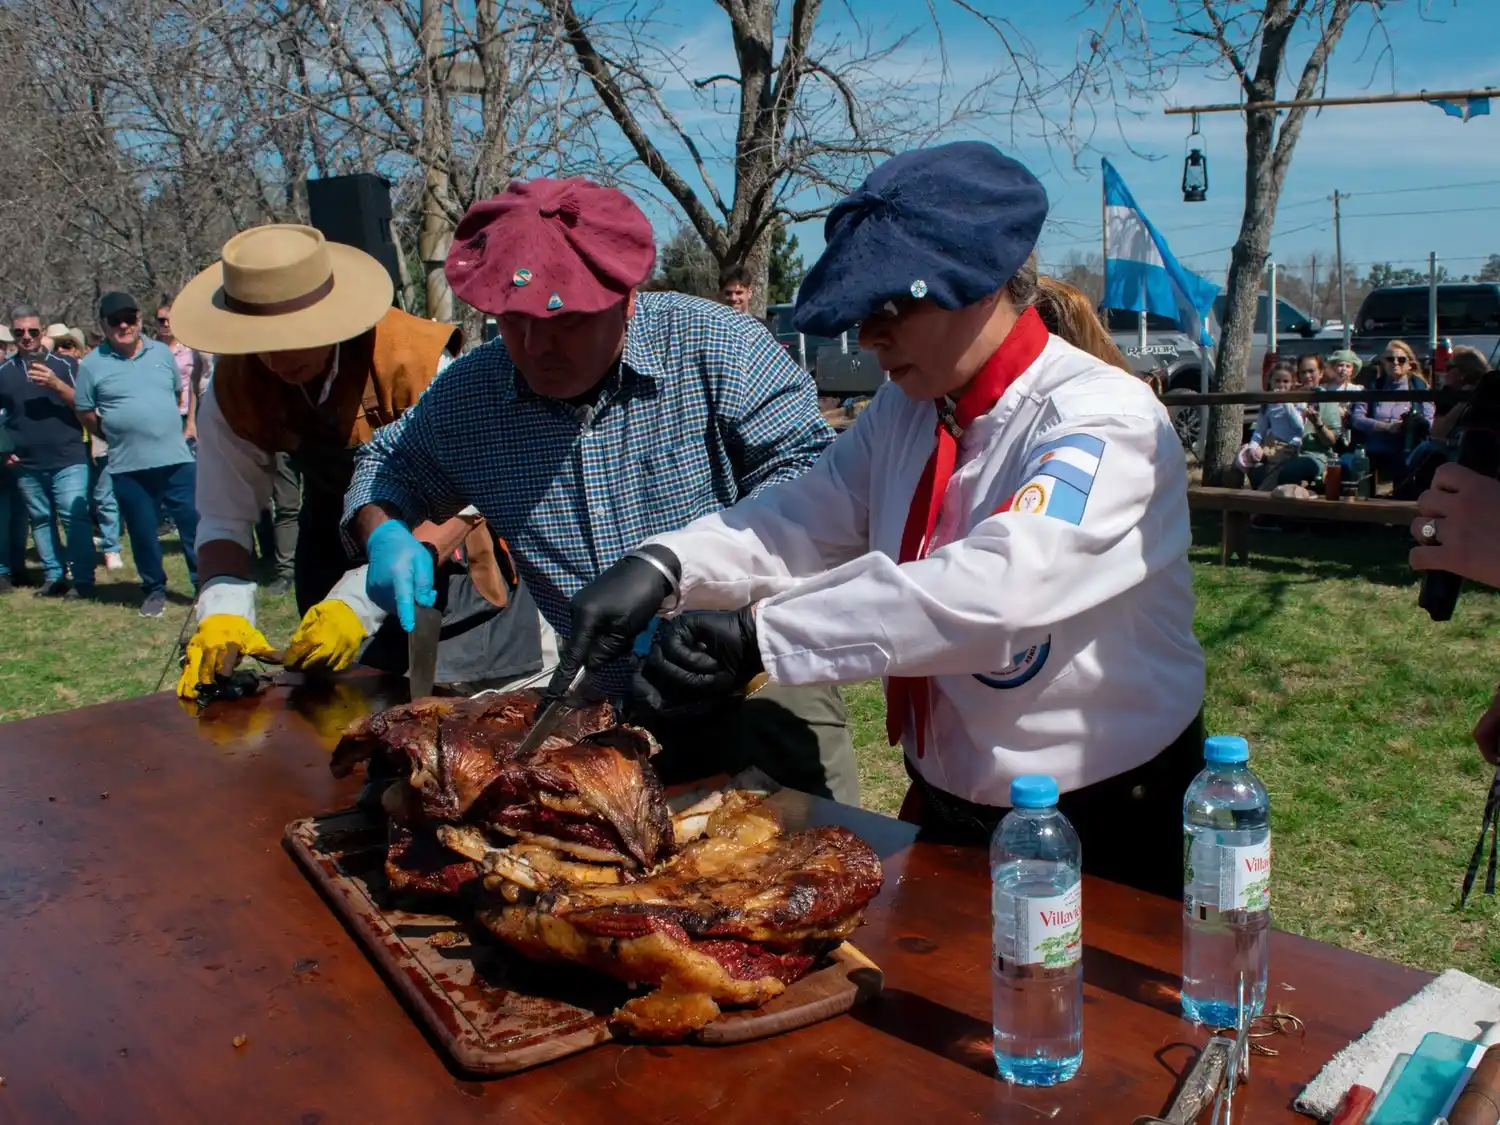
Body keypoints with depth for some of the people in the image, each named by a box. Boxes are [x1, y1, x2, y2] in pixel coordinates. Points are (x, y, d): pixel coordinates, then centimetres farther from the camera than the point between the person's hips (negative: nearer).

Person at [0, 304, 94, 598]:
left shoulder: (63, 365, 4)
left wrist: (55, 384, -16)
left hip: (68, 459, -4)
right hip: (26, 464, 4)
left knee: (75, 517, -9)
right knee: (41, 519, 9)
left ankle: (82, 579, -6)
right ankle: (54, 576, 17)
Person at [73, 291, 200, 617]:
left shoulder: (161, 353, 7)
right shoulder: (92, 365, 0)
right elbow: (85, 413, 5)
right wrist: (119, 436, 6)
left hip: (176, 459, 1)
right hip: (129, 468, -1)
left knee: (194, 523, 1)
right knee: (143, 533, 7)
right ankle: (154, 590, 22)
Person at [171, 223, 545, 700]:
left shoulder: (418, 362, -29)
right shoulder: (233, 393, -14)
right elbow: (223, 520, -9)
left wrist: (360, 602, -38)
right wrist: (223, 610, -29)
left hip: (449, 559, -3)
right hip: (340, 557, 4)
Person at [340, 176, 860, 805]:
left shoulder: (711, 344, -12)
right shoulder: (467, 394, 0)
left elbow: (807, 463, -16)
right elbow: (390, 463, 19)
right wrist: (383, 534, -4)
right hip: (607, 706, 3)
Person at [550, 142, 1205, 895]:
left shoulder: (1105, 421, -23)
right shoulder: (908, 409, 1)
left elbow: (994, 588, -37)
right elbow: (806, 520, -6)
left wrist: (762, 636, -39)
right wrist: (663, 566, -23)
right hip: (943, 807, 7)